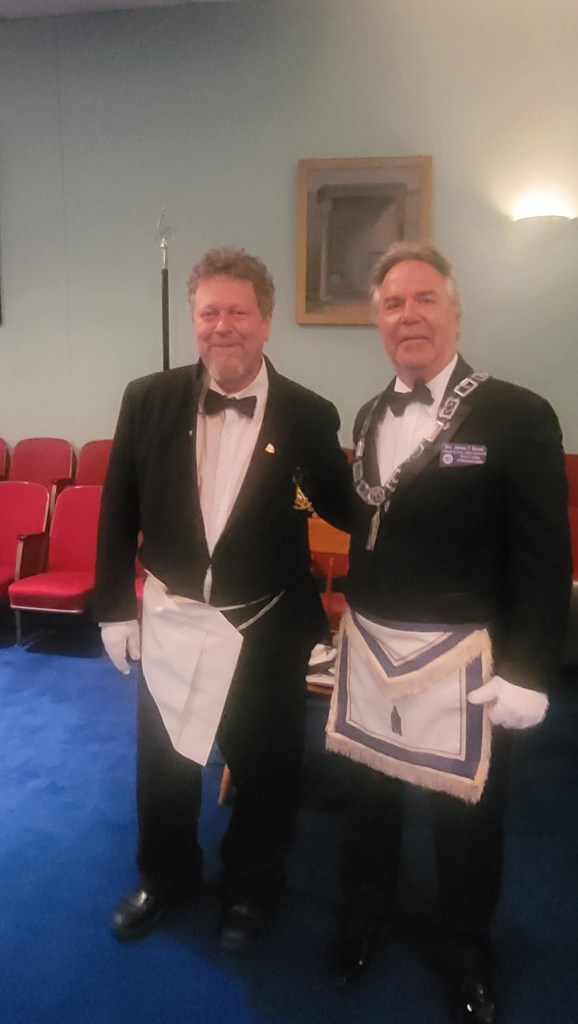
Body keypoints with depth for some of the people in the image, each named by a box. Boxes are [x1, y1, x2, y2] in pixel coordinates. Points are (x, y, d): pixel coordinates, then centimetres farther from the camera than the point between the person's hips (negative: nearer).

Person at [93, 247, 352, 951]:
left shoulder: (307, 415, -11)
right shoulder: (148, 399, -6)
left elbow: (344, 514, -4)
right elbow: (118, 512, 0)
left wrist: (317, 471, -23)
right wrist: (114, 608, 0)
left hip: (266, 631, -1)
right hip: (168, 622, 2)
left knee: (264, 770, 17)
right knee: (163, 766, 21)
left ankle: (251, 887, 46)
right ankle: (166, 877, 50)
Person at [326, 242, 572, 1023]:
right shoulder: (372, 417, 7)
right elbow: (372, 527, 8)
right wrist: (354, 627, 7)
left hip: (462, 657, -4)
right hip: (369, 647, 5)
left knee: (466, 812, 15)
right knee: (370, 793, 20)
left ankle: (465, 956, 43)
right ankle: (365, 916, 49)